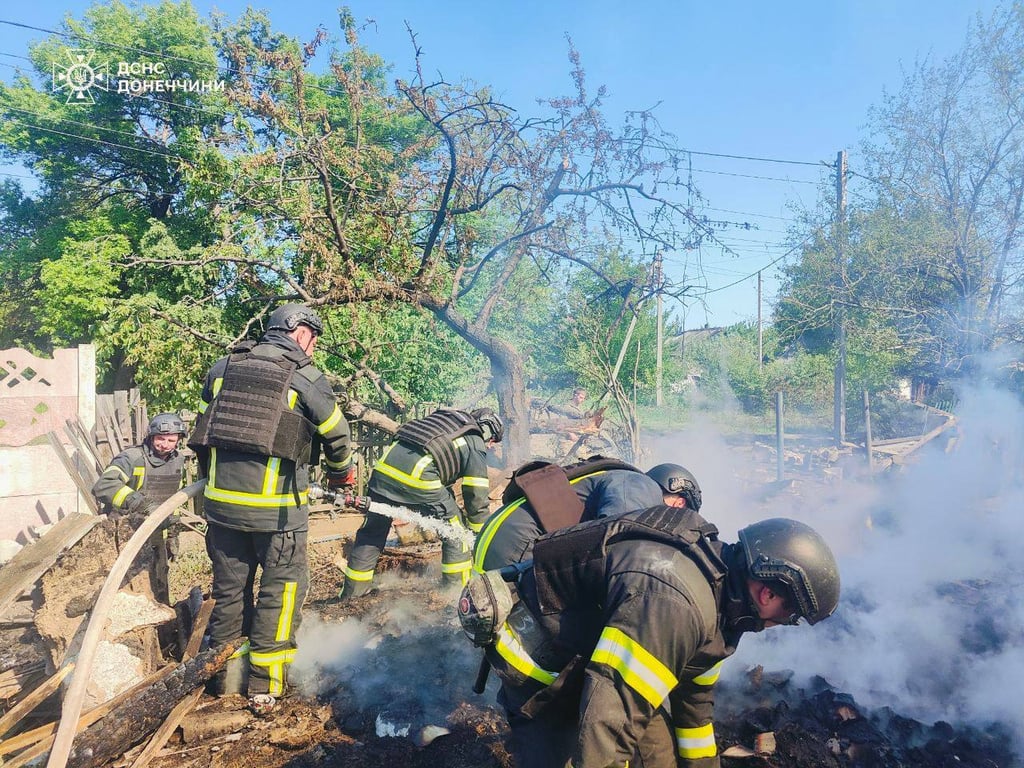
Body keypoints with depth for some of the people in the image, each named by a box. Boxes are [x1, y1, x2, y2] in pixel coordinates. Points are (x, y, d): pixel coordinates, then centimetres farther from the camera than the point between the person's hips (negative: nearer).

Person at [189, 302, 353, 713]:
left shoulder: (222, 368, 9)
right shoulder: (307, 378, -6)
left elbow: (203, 426, 19)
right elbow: (336, 436, 3)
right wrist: (341, 473, 24)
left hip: (221, 501, 5)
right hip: (276, 509, -5)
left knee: (230, 585, 18)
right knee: (282, 587, 8)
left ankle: (227, 674, 32)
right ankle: (265, 686, 12)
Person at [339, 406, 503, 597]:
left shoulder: (446, 418, 31)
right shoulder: (475, 445, 11)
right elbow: (477, 496, 9)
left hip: (385, 466, 7)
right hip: (418, 477, -7)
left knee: (372, 531, 22)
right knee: (456, 528, 14)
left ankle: (353, 588, 32)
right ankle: (458, 585, 21)